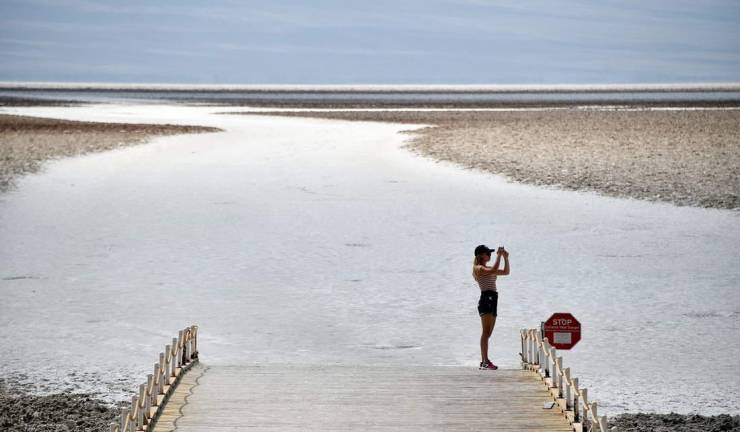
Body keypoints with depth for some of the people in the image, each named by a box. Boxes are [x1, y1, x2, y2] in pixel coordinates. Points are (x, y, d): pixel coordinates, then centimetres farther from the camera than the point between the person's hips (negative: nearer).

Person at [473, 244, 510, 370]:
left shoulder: (487, 269, 21)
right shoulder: (478, 268, -5)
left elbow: (506, 272, 25)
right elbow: (493, 270, -23)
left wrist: (505, 258, 13)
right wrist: (499, 255, -15)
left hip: (492, 300, 9)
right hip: (486, 299, -9)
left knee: (488, 333, 8)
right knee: (486, 332, -13)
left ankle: (484, 361, 11)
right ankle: (485, 361, -17)